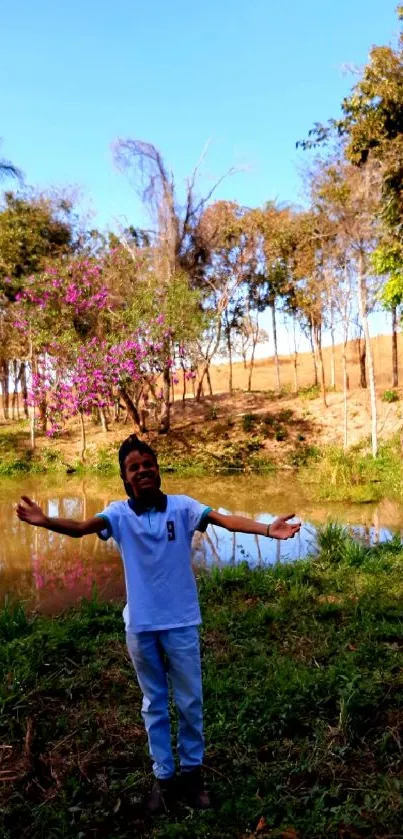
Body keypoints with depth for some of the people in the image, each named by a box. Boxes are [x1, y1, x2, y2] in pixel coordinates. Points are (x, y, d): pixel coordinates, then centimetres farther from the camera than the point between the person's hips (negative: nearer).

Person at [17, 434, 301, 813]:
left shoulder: (182, 506, -11)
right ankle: (163, 776, 36)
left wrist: (267, 529, -40)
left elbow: (224, 519, -24)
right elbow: (82, 527, -24)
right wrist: (45, 521, -45)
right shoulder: (119, 513, -8)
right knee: (154, 705, 18)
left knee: (189, 702, 14)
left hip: (181, 624, -1)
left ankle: (192, 771, 37)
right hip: (141, 626, 1)